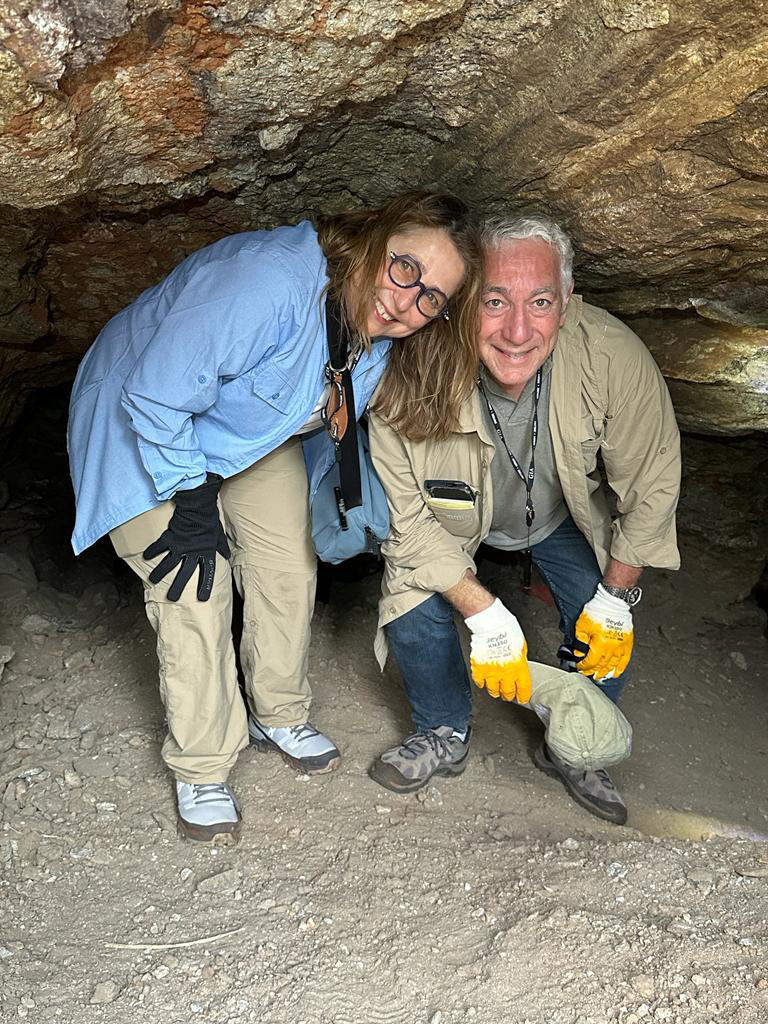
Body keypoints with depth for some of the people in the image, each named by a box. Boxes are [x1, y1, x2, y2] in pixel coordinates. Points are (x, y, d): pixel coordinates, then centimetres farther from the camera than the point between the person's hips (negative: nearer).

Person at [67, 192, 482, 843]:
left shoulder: (382, 340, -15)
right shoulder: (269, 281, -41)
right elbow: (156, 395, -34)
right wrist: (192, 505, -25)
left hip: (257, 435, 7)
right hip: (145, 428, -6)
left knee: (289, 567, 3)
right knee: (195, 588, -12)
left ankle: (279, 715, 27)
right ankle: (201, 768, 5)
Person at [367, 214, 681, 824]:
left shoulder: (614, 357, -35)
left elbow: (652, 484, -18)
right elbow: (403, 515, -23)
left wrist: (616, 599, -11)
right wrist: (484, 614, -25)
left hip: (562, 515, 1)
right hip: (452, 520, -1)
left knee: (608, 637, -9)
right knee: (415, 615, -19)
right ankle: (446, 736, 15)